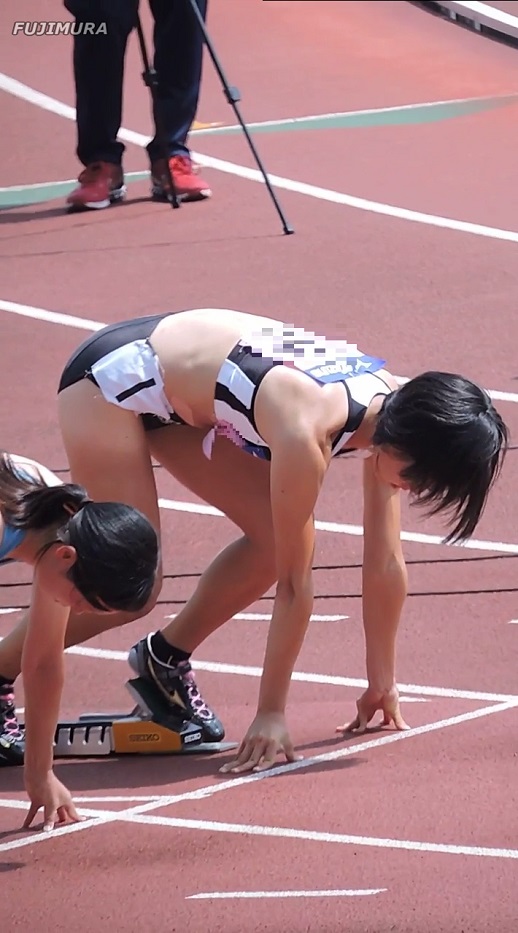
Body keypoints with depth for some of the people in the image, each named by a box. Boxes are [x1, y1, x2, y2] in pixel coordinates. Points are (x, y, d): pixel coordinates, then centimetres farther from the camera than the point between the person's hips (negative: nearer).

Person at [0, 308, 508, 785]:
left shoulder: (394, 407, -12)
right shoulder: (309, 428, -35)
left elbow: (385, 563, -3)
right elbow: (294, 584, -28)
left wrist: (383, 683, 3)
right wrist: (270, 714, -21)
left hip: (181, 389, 8)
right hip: (113, 376, -8)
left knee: (277, 541, -4)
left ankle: (164, 660, 14)